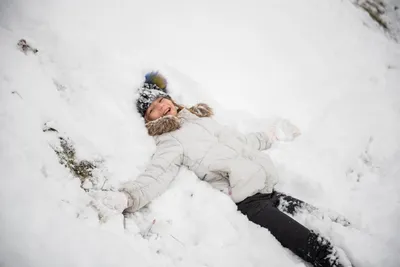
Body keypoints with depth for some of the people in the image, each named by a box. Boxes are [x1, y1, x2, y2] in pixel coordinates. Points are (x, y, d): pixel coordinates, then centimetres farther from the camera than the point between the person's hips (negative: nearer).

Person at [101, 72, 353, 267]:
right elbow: (155, 176, -20)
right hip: (248, 201, -8)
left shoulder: (203, 118, 21)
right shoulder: (171, 141, -2)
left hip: (268, 189, 8)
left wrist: (273, 134, 40)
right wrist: (125, 198, -40)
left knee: (328, 222, 4)